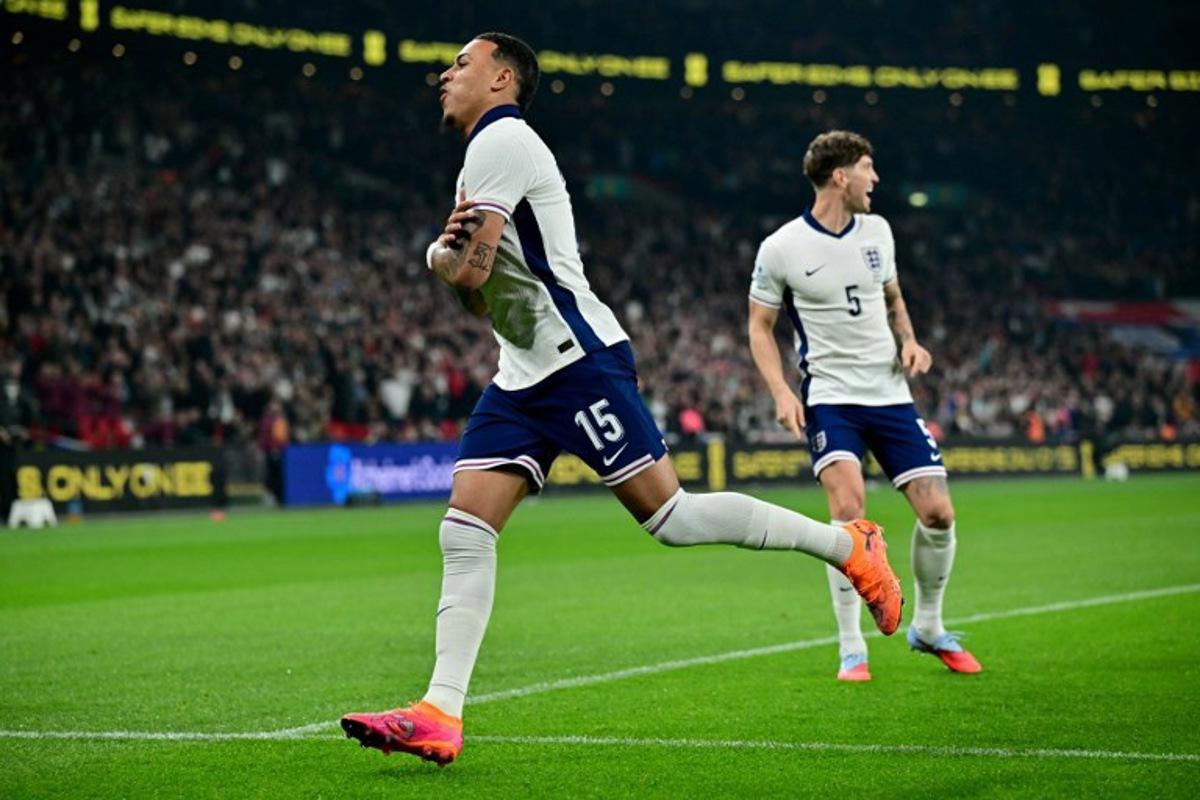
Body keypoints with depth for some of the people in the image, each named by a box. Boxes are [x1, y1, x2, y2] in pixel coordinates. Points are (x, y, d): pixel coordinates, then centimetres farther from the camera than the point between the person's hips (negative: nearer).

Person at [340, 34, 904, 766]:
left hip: (578, 360, -10)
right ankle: (440, 714, -5)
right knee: (464, 533, -2)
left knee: (671, 517, -10)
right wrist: (449, 251, -3)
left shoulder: (501, 140, -9)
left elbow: (468, 272, -17)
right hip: (524, 376, 10)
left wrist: (445, 254, 6)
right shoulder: (491, 152, 22)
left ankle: (848, 545, 4)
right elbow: (479, 292, 19)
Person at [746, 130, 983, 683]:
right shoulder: (781, 249, -7)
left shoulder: (877, 230, 7)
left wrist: (909, 341, 4)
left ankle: (928, 627, 22)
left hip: (890, 393, 5)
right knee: (849, 507, -24)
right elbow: (760, 327, 3)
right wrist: (781, 393, -11)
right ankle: (851, 649, -11)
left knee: (937, 512, -3)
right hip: (830, 397, -5)